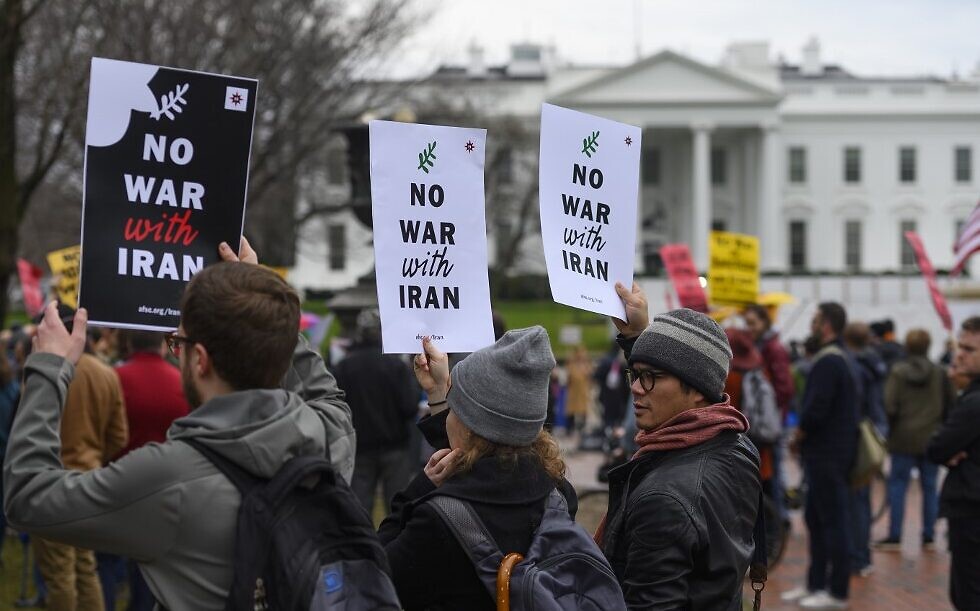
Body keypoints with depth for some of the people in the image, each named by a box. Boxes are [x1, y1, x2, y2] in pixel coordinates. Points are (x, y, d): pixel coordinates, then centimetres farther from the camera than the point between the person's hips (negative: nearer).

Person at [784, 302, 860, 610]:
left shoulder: (827, 362, -18)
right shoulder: (845, 359, 14)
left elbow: (815, 409, -24)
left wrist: (798, 436, -6)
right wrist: (805, 438, 14)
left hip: (826, 454, -10)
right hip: (837, 450, 10)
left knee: (834, 521, -4)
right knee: (815, 518, 16)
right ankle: (815, 584, 22)